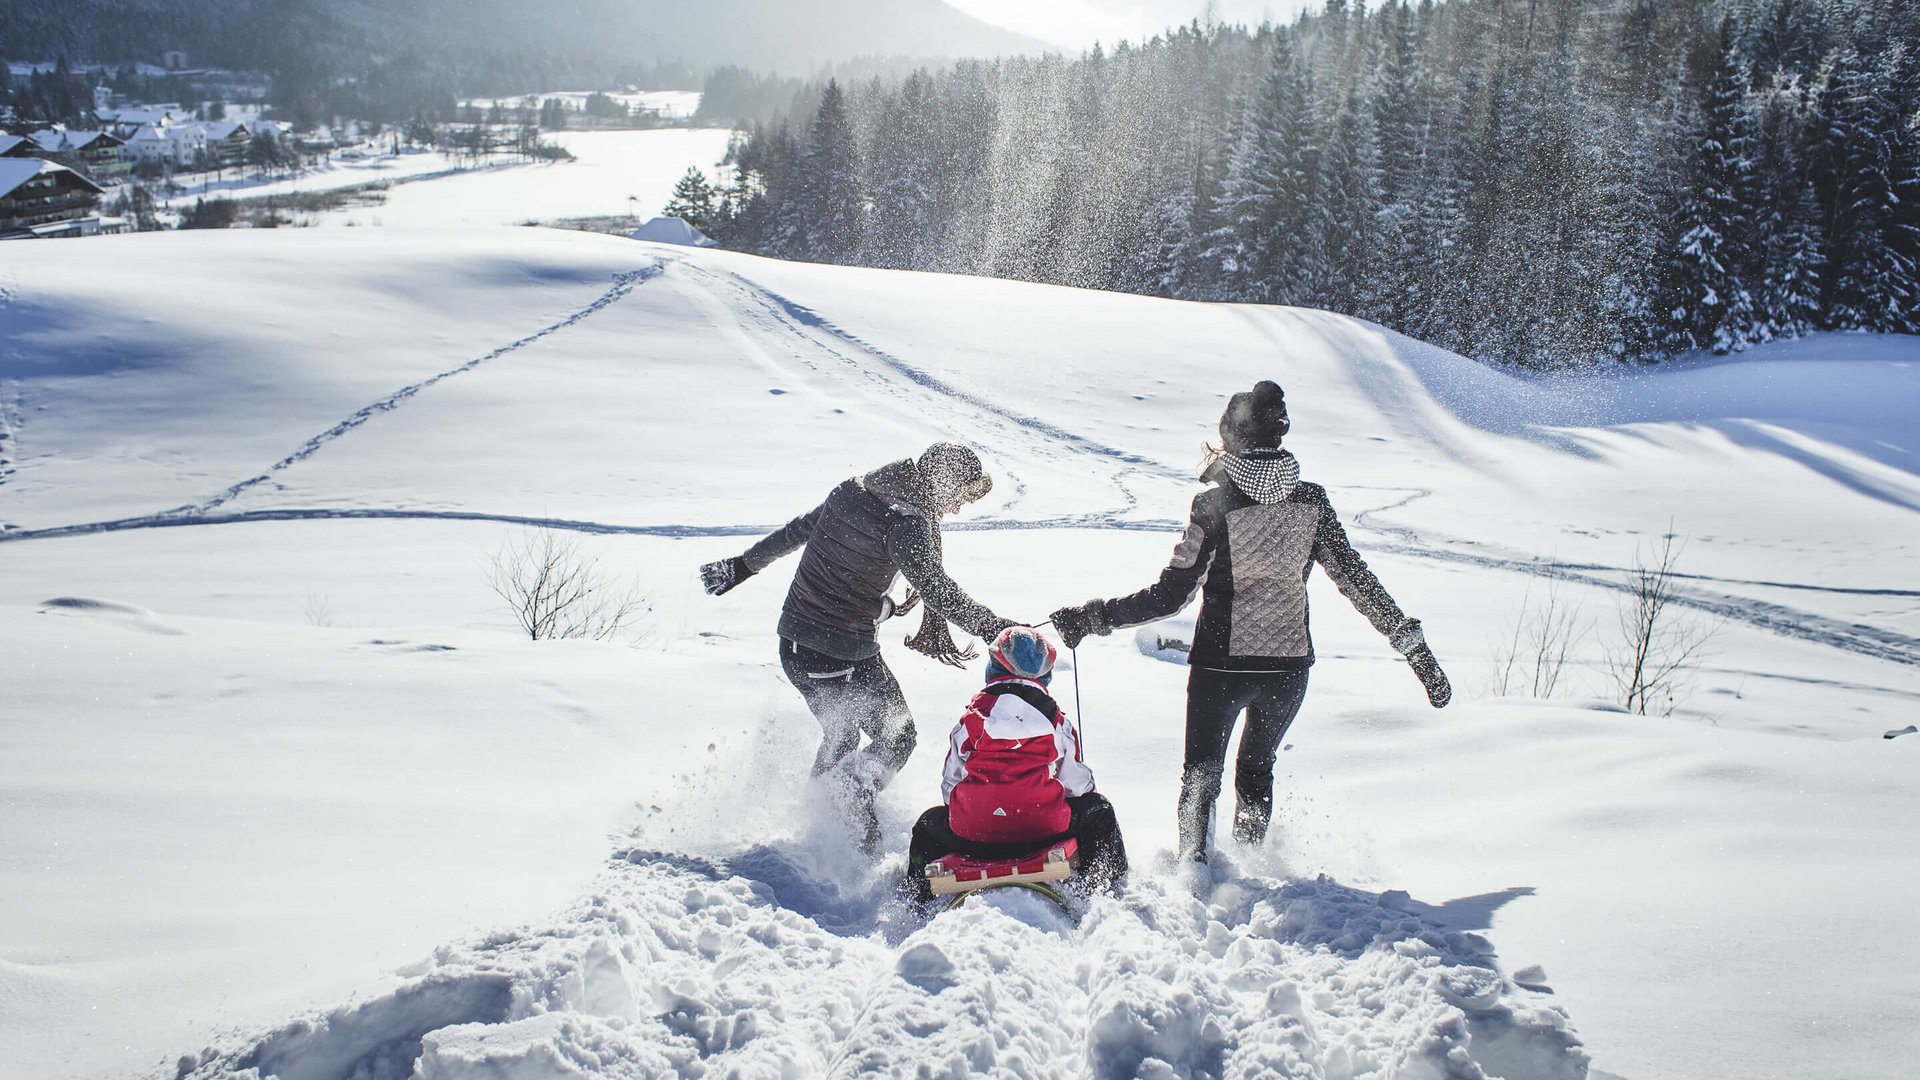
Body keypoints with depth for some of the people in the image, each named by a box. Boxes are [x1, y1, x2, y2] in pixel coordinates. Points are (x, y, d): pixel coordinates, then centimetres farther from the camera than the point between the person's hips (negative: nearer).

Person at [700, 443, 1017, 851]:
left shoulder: (852, 492, 5)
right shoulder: (906, 523, -18)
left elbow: (794, 532, 18)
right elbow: (936, 589, -26)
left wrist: (743, 565, 28)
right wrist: (992, 627, -26)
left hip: (793, 645, 8)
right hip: (845, 660, -8)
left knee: (841, 737, 26)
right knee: (897, 738, 10)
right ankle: (854, 794, -15)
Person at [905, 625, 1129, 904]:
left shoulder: (970, 721, 5)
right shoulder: (1058, 723, 4)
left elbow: (950, 786, 10)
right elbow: (1078, 783, 10)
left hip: (971, 838, 1)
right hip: (1044, 833, -1)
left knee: (929, 823, 33)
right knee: (1098, 809, 27)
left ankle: (917, 899, 27)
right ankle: (1102, 886, 23)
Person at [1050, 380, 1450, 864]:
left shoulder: (1215, 504, -15)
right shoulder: (1311, 501, -4)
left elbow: (1170, 595, -17)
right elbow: (1356, 579, -3)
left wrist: (1093, 617, -11)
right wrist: (1415, 647, 3)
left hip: (1221, 665, -3)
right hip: (1289, 665, 4)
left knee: (1201, 774, 14)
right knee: (1257, 770, 26)